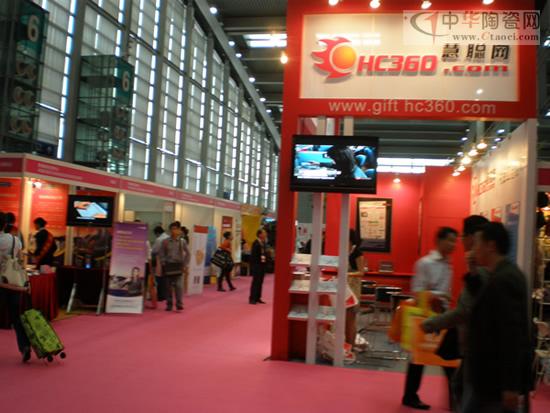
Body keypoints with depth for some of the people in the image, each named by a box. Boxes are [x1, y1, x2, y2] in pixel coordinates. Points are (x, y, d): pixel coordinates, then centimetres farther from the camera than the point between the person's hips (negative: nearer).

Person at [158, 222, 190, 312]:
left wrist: (185, 265, -1)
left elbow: (188, 254, 5)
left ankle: (179, 304, -6)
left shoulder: (182, 242, 0)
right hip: (168, 265, 1)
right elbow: (161, 254, 4)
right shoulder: (165, 242, 1)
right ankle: (169, 304, 17)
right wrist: (163, 264, -4)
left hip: (178, 265, -1)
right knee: (168, 286, 7)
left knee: (179, 285, -11)